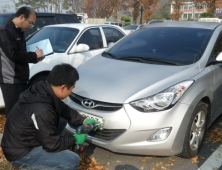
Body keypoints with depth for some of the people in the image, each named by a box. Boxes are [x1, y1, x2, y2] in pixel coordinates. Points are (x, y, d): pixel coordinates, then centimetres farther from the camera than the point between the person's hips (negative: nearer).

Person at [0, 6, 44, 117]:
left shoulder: (19, 32, 15)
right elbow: (14, 55, -22)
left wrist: (35, 59, 5)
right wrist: (34, 55, -11)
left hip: (21, 79, 9)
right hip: (10, 81, -9)